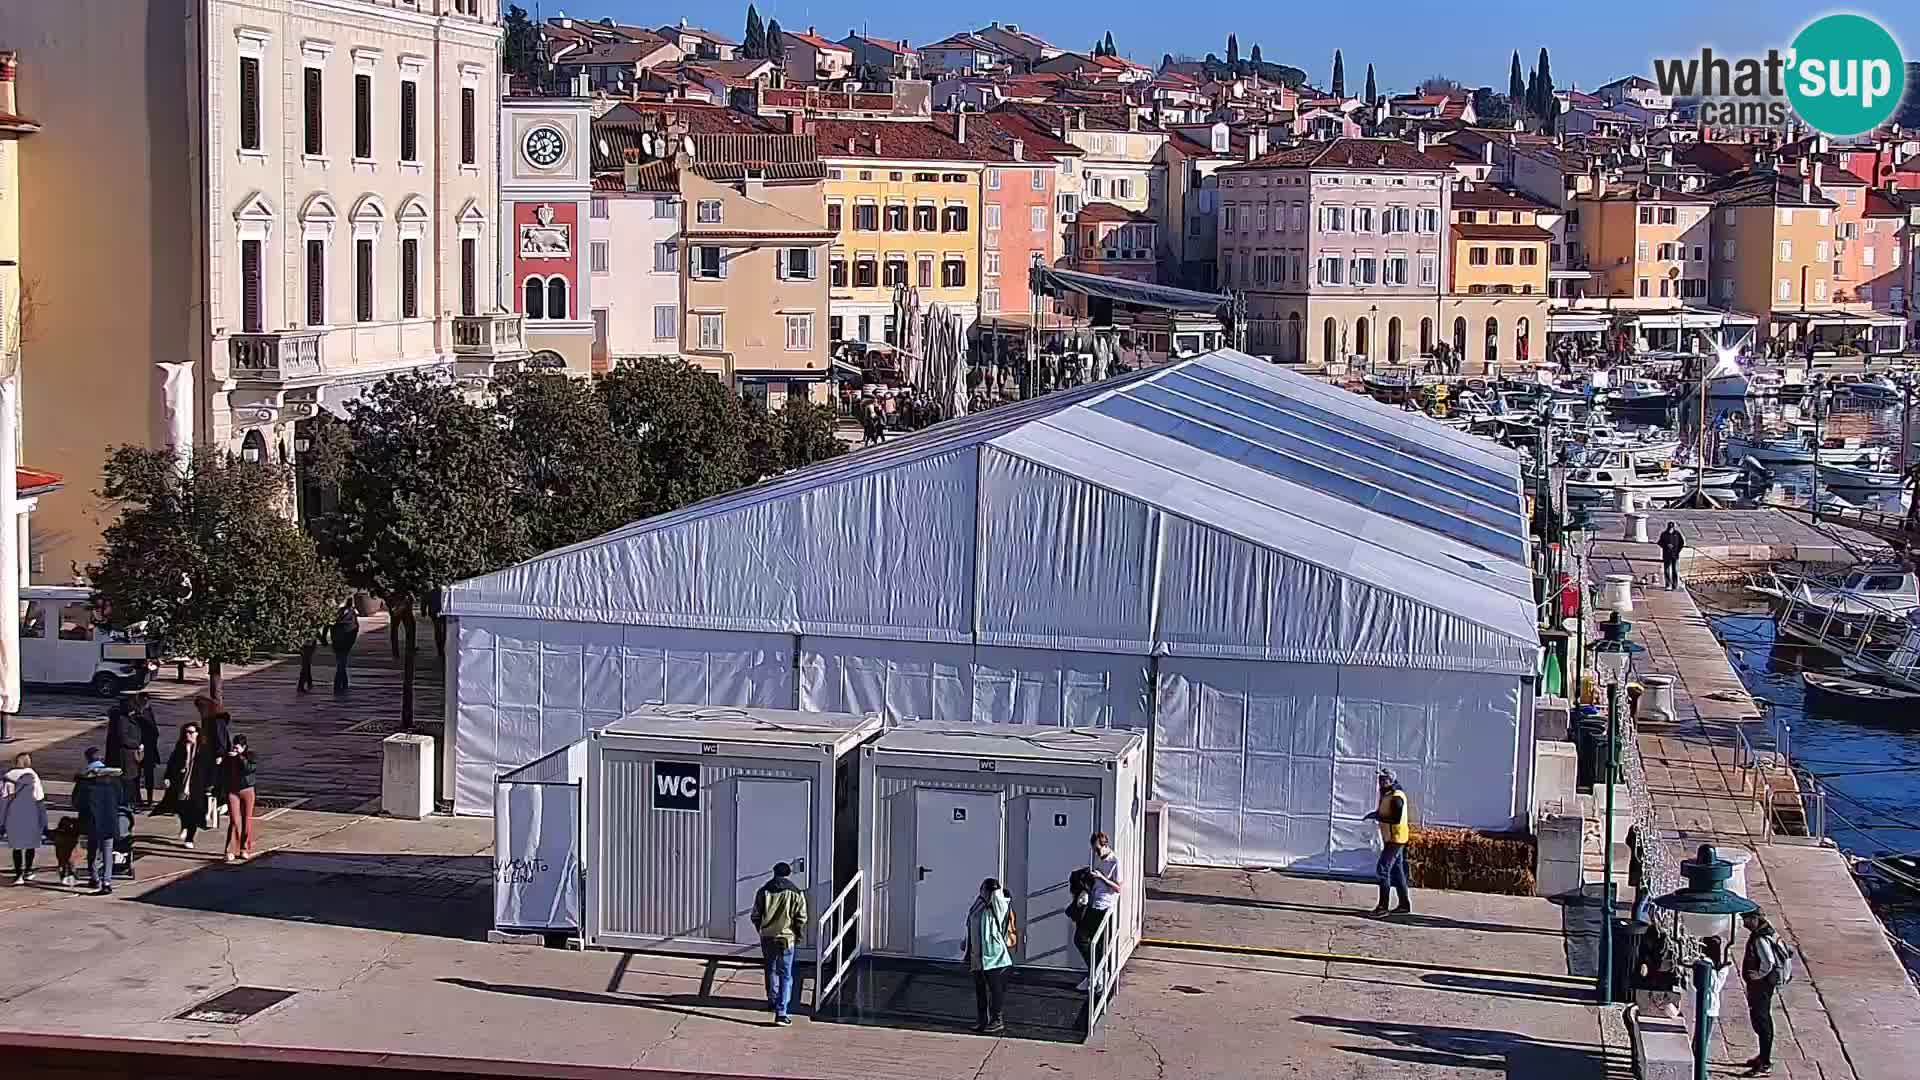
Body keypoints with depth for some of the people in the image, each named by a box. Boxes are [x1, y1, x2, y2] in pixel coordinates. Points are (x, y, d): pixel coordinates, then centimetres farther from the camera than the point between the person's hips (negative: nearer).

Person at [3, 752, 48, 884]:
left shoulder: (7, 778, -2)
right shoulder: (33, 777, -8)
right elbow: (40, 801, -7)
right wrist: (44, 824, -1)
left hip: (13, 819, 1)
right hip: (31, 819, -1)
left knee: (17, 846, 8)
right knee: (31, 845, 16)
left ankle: (19, 874, -3)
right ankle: (27, 872, 25)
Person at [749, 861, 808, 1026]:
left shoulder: (763, 891, 3)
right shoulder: (796, 893, -3)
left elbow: (756, 916, 5)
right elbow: (801, 918, -7)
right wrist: (798, 936, 8)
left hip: (767, 938, 3)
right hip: (786, 938, -3)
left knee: (771, 970, 24)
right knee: (785, 975, 0)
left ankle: (772, 999, 39)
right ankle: (781, 1011, -9)